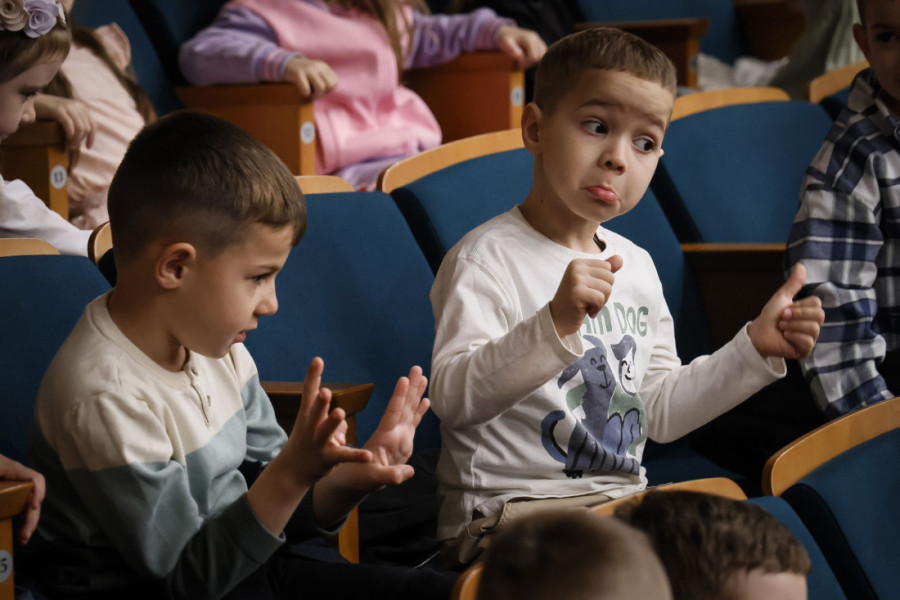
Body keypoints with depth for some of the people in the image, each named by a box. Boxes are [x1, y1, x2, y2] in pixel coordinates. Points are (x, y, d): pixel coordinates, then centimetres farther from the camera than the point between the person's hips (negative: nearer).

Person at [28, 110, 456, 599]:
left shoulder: (215, 347, 3)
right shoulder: (103, 398, -25)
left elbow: (264, 506, 10)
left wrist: (343, 483, -11)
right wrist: (291, 475, -30)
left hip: (240, 560, 8)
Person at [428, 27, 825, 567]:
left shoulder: (635, 265, 15)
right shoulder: (486, 258, -11)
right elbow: (453, 397, -26)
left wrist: (756, 348, 9)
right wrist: (554, 324, -38)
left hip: (622, 503, 8)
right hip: (509, 513, -8)